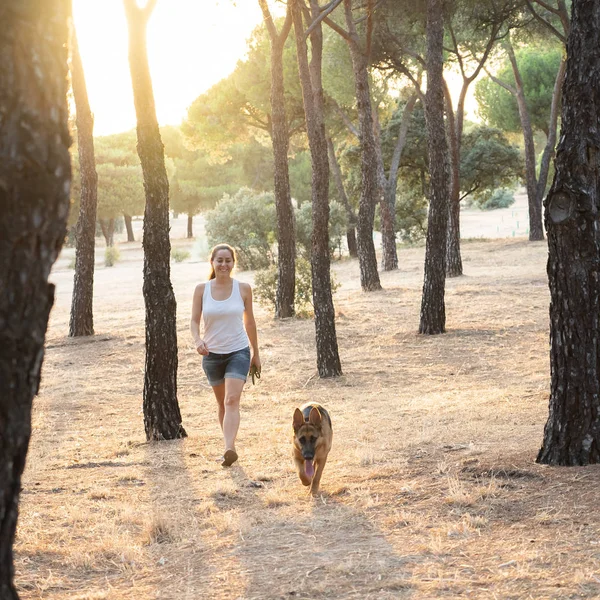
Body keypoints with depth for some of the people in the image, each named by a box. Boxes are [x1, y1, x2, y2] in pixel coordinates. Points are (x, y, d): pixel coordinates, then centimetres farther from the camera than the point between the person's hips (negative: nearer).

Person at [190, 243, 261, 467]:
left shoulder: (243, 289, -3)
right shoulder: (202, 289, -2)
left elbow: (249, 322, 7)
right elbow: (194, 320, -3)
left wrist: (256, 353, 14)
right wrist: (197, 340, -24)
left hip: (239, 352, -2)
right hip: (212, 354, 2)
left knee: (232, 400, -19)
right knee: (222, 403, 14)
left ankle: (229, 449, -31)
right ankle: (229, 446, 29)